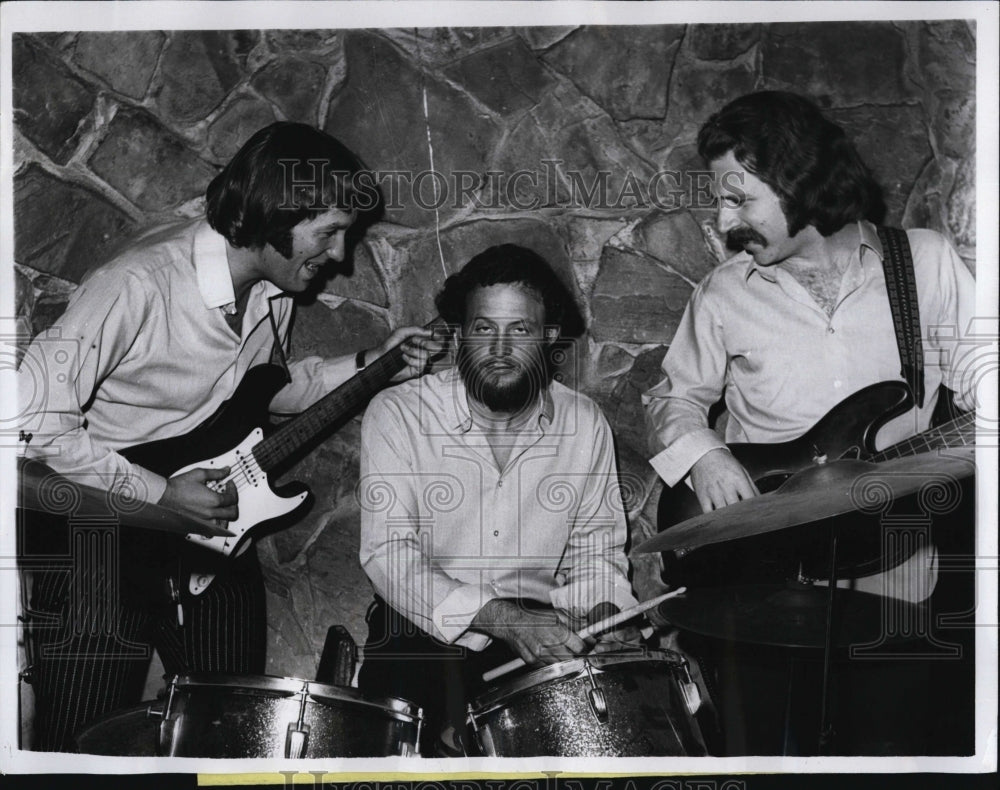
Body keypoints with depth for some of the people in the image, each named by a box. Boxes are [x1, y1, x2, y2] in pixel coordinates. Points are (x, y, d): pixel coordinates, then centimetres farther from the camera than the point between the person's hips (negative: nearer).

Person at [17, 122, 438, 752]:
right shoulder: (140, 285, -26)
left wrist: (369, 365, 2)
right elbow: (35, 417, -24)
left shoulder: (274, 287, 0)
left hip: (213, 527, 7)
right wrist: (160, 493, -21)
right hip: (104, 526, -7)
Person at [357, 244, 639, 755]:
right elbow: (387, 551, -17)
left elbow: (595, 546, 12)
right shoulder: (398, 414, -9)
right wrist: (502, 618, -27)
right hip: (425, 630, -3)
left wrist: (603, 610, -11)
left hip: (540, 632, 3)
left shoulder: (584, 424, 2)